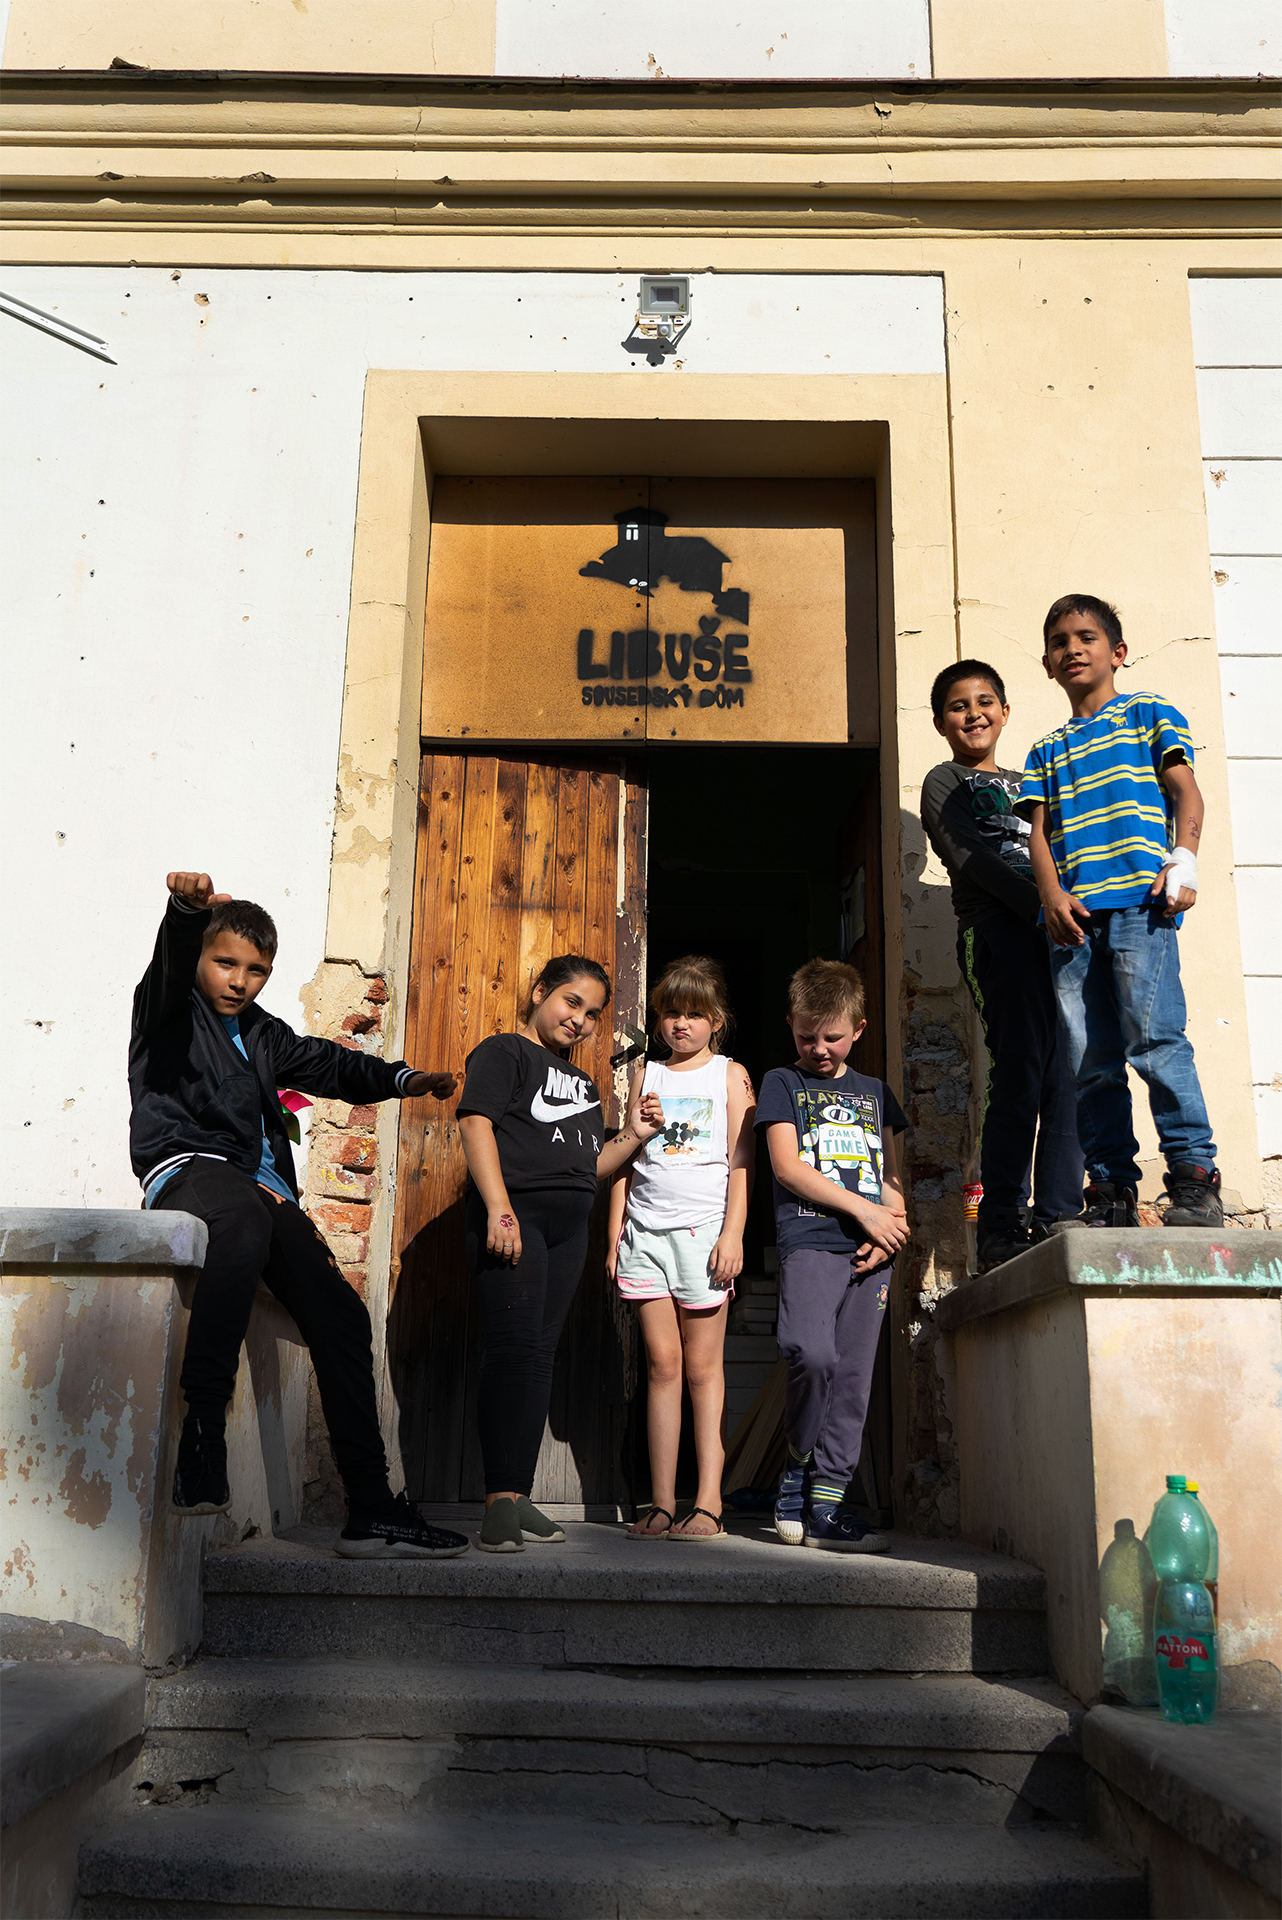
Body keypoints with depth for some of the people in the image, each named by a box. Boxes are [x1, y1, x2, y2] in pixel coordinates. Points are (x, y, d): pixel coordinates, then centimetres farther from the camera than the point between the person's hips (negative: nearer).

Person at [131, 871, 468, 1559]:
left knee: (339, 1311, -11)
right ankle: (202, 1423, -41)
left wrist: (400, 1079, 15)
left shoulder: (263, 1034, 30)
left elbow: (329, 1063, 33)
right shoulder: (168, 1007, 10)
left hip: (265, 1191, 7)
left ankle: (372, 1510, -8)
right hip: (187, 1168, -6)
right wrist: (187, 907, -35)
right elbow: (170, 961, -12)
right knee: (245, 1216, -43)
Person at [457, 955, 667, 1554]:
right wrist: (499, 1208, -21)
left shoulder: (582, 1082, 28)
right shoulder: (503, 1051, 5)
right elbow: (476, 1122, -10)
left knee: (540, 1356, 5)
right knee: (515, 1348, -16)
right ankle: (500, 1505, -17)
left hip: (569, 1227, 8)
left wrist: (633, 1135, 7)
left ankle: (517, 1498, 9)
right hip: (513, 1213, -7)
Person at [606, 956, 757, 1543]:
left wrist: (733, 1233, -10)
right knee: (662, 1364, 2)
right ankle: (661, 1505, 5)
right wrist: (614, 1235, 9)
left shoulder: (730, 1075, 7)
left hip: (703, 1229, -3)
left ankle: (708, 1503, 2)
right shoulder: (647, 1074, 15)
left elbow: (741, 1162, 1)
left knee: (702, 1366, -1)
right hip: (646, 1230, 3)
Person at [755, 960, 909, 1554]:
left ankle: (826, 1503, 5)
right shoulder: (782, 1083, 10)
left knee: (853, 1377, -1)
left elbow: (890, 1176, 21)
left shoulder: (874, 1091, 22)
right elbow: (788, 1166, -2)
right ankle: (797, 1467, 2)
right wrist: (865, 1210, -7)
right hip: (809, 1242, -4)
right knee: (812, 1355, -23)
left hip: (868, 1252, 4)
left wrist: (891, 1227, 0)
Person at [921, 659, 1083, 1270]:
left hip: (1052, 934, 6)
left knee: (1066, 1080, -2)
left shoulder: (1022, 784, 30)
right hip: (996, 932, -6)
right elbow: (971, 857, -4)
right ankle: (1001, 1227, -10)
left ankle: (1060, 1219, 2)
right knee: (1019, 1078, -14)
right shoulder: (944, 782, 12)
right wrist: (1041, 905, -17)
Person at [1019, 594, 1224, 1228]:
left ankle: (1194, 1176, -10)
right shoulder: (1047, 752, 25)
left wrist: (1183, 860, -12)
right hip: (1073, 916, 4)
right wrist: (1052, 894, -5)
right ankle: (1112, 1192, 6)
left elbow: (1185, 791, 6)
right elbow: (1040, 830, 14)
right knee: (1089, 1062, 1)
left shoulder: (1148, 714, 16)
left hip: (1140, 901, -4)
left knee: (1154, 1037, -17)